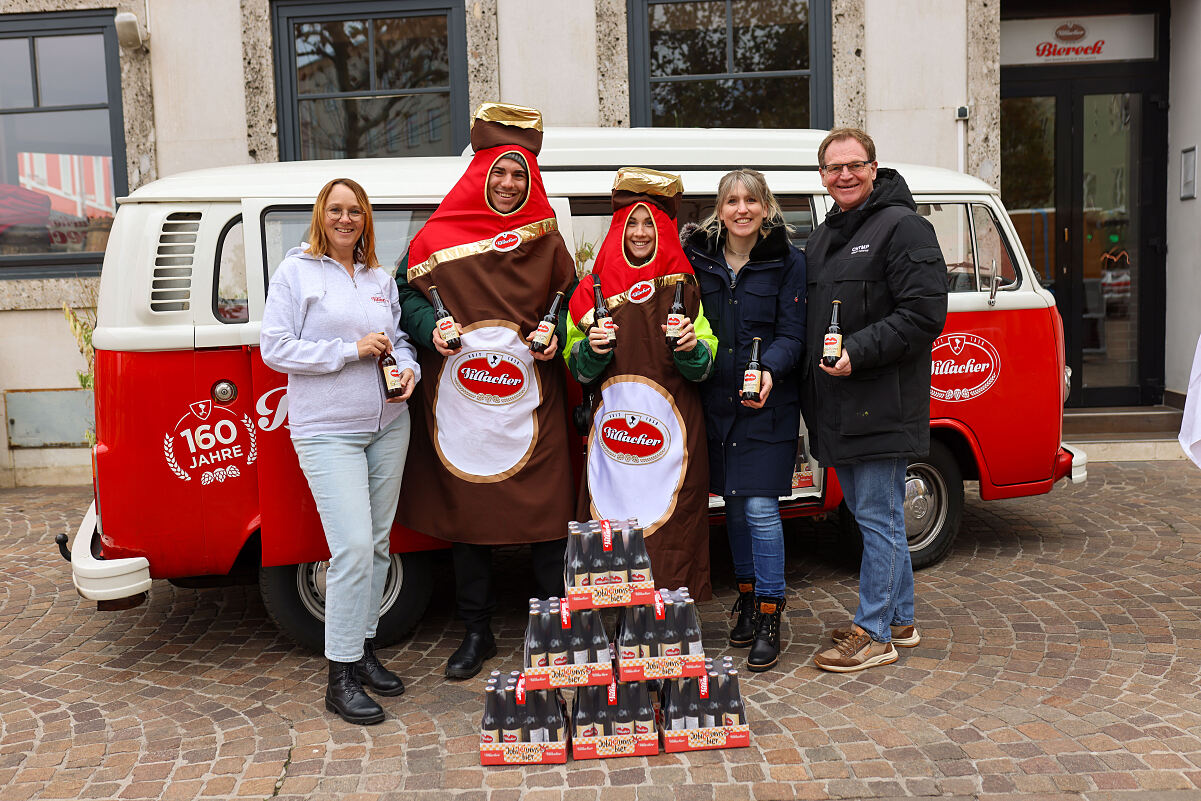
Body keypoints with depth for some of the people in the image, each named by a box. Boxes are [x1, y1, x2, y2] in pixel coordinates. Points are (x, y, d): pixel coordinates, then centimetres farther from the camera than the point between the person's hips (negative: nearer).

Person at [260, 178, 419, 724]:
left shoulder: (381, 279, 13)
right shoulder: (296, 272, -2)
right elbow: (274, 348, -8)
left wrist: (409, 368, -2)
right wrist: (351, 350, -15)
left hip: (388, 426, 6)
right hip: (327, 431, -6)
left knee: (377, 543, 11)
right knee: (354, 547, -13)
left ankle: (364, 649, 26)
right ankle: (341, 678, -2)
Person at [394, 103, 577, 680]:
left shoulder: (546, 239, 8)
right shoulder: (440, 235, 4)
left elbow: (569, 303, 16)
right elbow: (407, 293, 9)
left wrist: (555, 336, -3)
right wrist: (432, 328, -10)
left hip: (531, 407, 0)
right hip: (460, 406, 0)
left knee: (546, 511, 2)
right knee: (466, 512, 8)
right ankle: (476, 633, 23)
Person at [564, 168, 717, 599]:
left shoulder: (683, 286, 8)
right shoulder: (595, 287, 11)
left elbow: (704, 367, 7)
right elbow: (577, 368, 11)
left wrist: (691, 347, -14)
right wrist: (592, 348, -10)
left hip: (672, 430, -1)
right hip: (610, 427, 1)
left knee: (671, 531, -2)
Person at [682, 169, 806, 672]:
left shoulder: (788, 262, -2)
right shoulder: (698, 258, 6)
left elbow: (792, 334, -6)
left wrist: (768, 370, -24)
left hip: (768, 404, -3)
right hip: (716, 400, 4)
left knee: (761, 507, -7)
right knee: (734, 504, 12)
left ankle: (769, 620, 5)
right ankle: (747, 598, 30)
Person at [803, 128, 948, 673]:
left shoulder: (901, 226, -9)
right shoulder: (822, 238, 18)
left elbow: (924, 314, -17)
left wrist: (858, 353, -21)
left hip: (880, 404, -9)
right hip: (837, 405, 9)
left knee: (876, 515, -3)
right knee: (871, 511, 16)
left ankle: (874, 634, 8)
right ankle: (899, 619, 30)